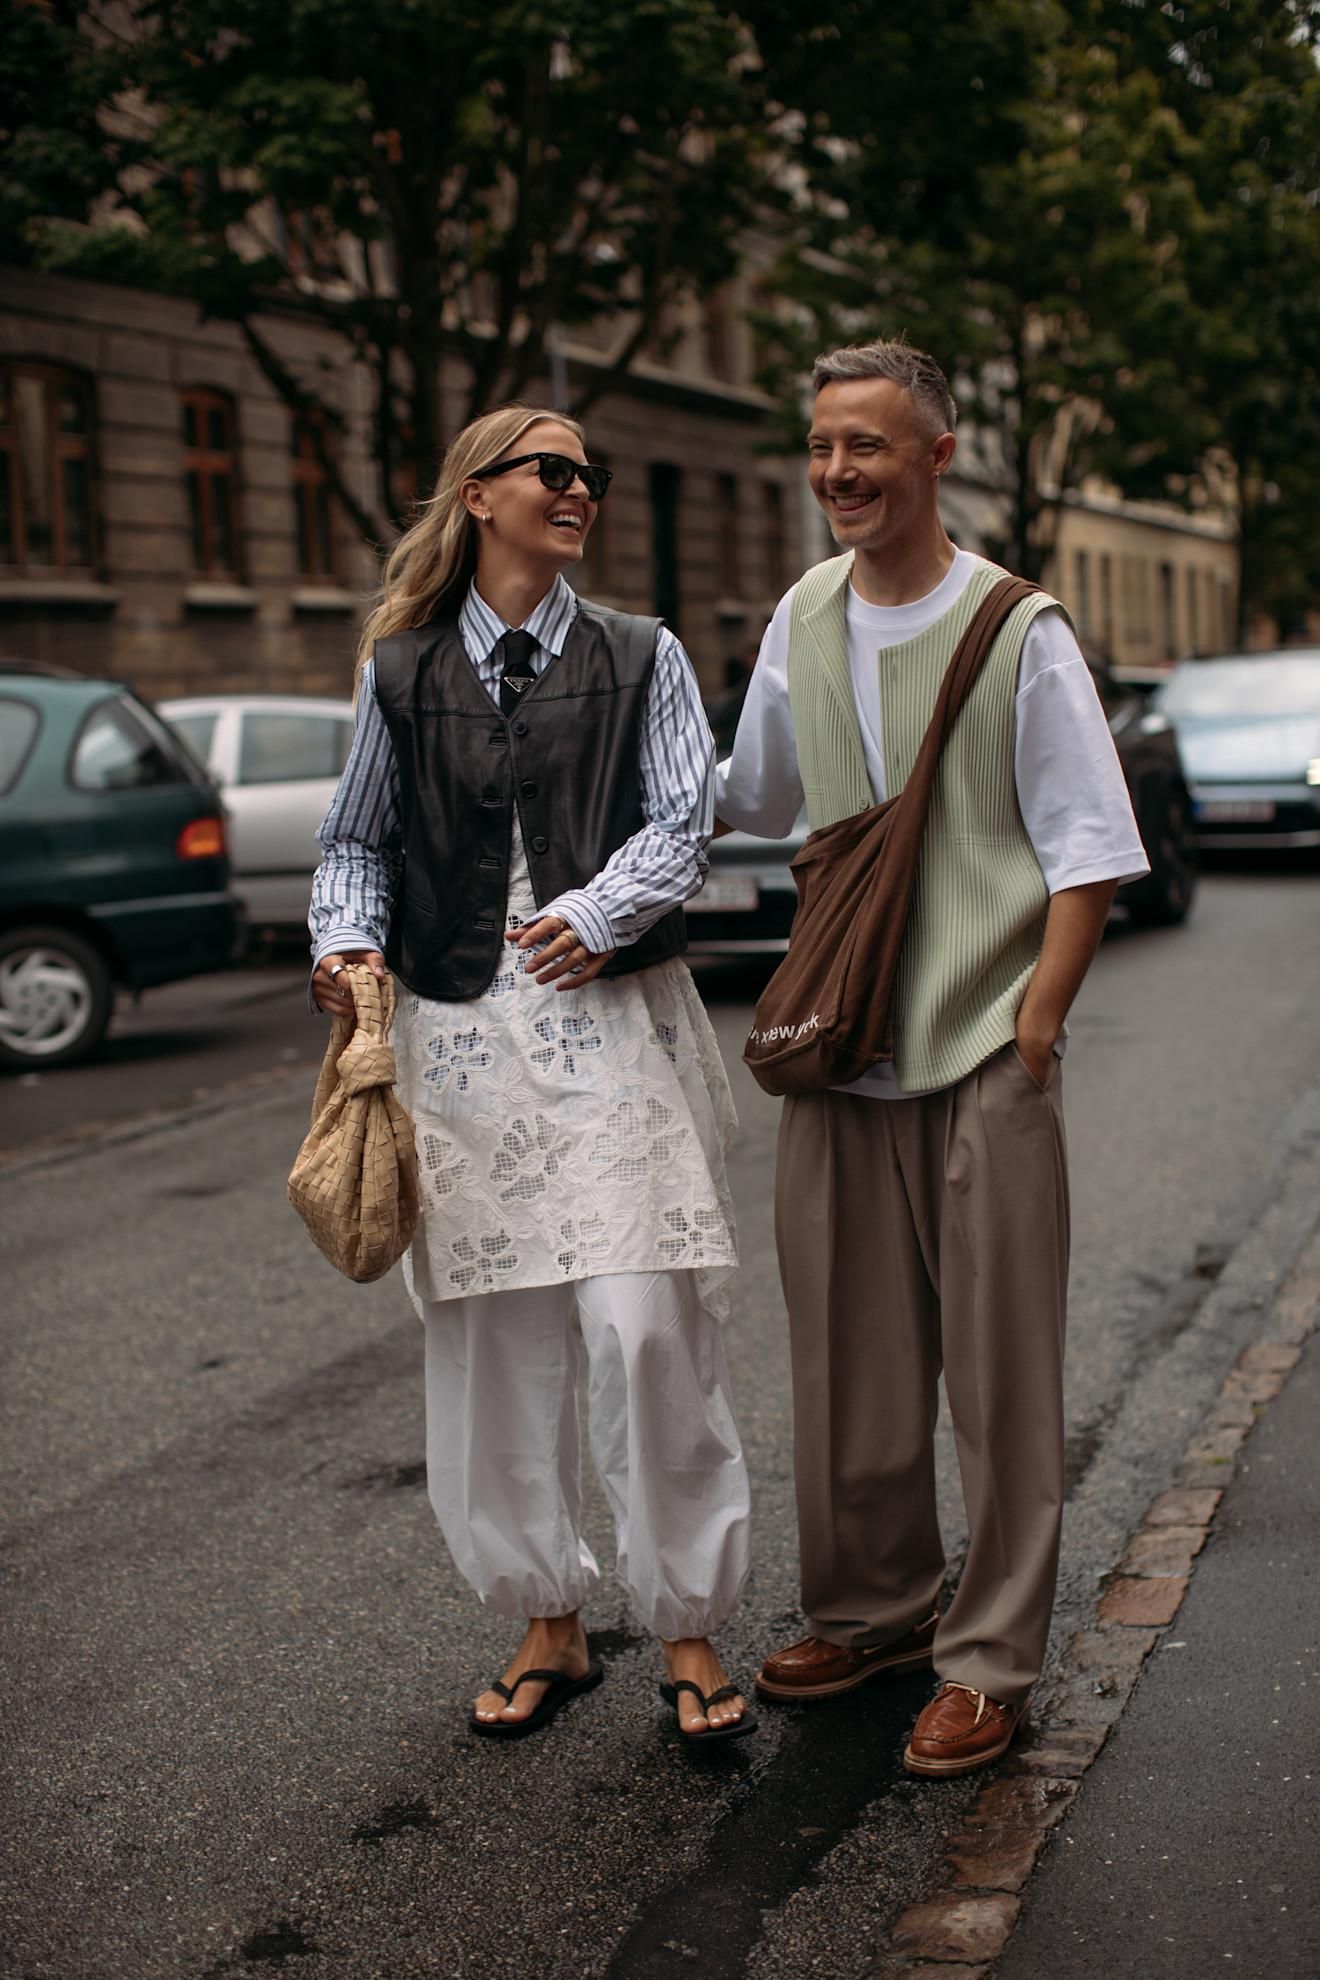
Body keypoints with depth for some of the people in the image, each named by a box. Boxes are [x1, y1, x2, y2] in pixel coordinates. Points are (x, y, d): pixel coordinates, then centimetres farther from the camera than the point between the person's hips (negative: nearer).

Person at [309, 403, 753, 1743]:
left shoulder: (640, 657, 9)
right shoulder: (400, 669, 12)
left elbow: (680, 823, 1)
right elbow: (358, 837, 16)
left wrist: (600, 913, -16)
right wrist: (348, 938, -3)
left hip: (613, 1026, -1)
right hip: (459, 1032, 2)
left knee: (646, 1328, -8)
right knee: (489, 1341, 5)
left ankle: (688, 1630, 8)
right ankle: (548, 1624, 22)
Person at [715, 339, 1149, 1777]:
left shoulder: (1017, 629, -6)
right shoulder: (800, 623, 9)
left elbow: (1088, 847, -5)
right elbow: (750, 796, 25)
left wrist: (1034, 1022, -11)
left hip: (982, 1058, -5)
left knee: (998, 1368, 2)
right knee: (848, 1356, 12)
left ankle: (989, 1659, 15)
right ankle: (873, 1607, 30)